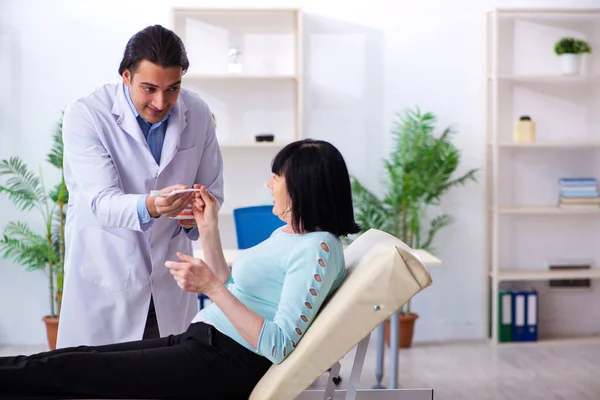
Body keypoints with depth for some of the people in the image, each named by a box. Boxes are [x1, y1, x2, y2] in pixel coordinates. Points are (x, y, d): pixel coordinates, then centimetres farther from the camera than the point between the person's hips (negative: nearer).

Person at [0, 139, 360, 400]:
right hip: (203, 340, 9)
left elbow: (279, 347, -22)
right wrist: (208, 228, 13)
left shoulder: (317, 248, -15)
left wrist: (211, 286, -27)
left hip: (230, 365, -9)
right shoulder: (287, 233, 15)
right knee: (75, 357, 2)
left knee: (67, 369, -10)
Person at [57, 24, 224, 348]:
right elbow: (102, 202, -22)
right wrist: (150, 206, -43)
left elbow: (212, 191, 9)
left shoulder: (198, 114, -1)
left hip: (170, 284, 3)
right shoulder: (85, 116, -13)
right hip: (105, 280, -3)